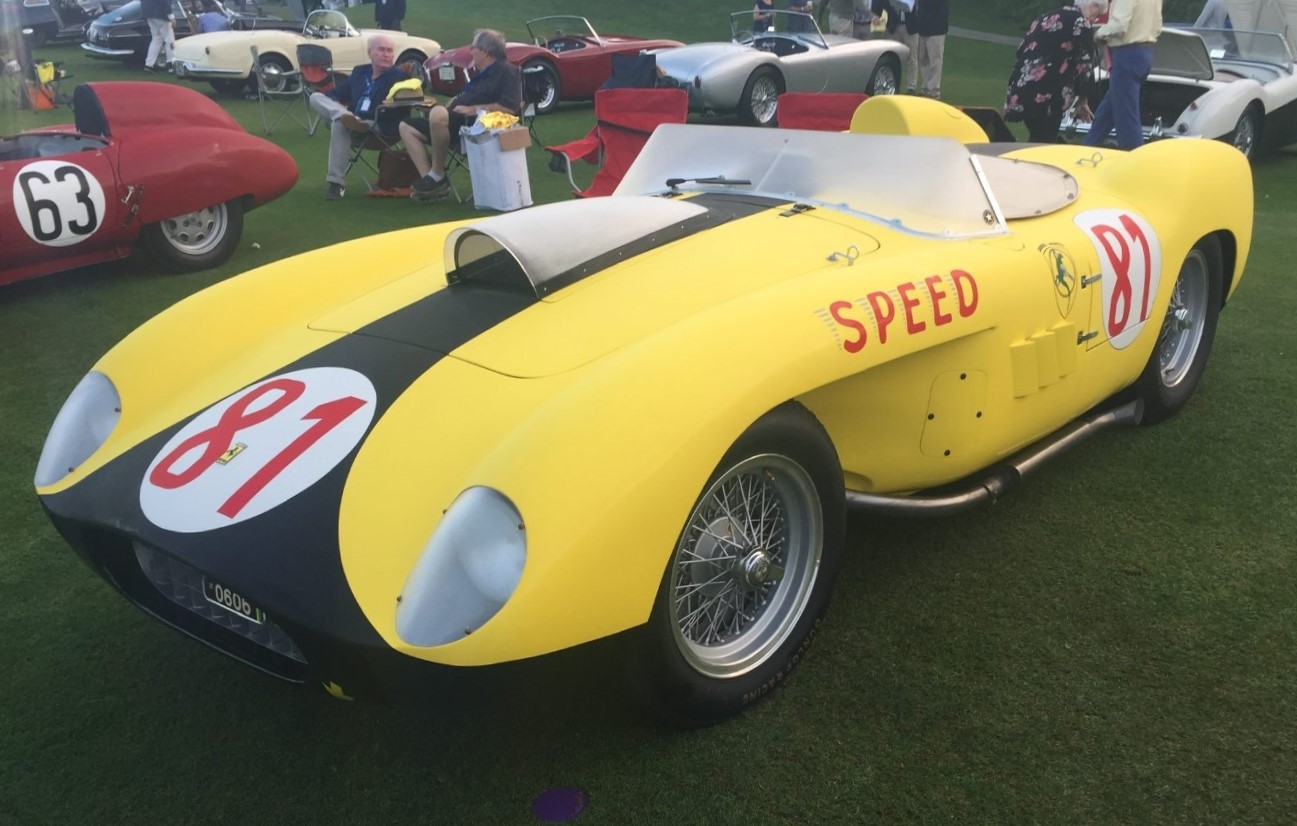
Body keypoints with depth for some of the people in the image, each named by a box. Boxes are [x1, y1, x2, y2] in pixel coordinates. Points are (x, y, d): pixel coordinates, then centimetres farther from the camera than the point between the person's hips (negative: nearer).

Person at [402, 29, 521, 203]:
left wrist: (474, 109, -16)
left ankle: (438, 175, -22)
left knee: (438, 113, -37)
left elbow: (509, 107, -18)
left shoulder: (507, 71, -4)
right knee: (407, 127, 2)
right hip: (457, 122, 10)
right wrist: (453, 102, 10)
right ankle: (428, 177, -14)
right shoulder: (480, 74, 26)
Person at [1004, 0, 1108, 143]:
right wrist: (1082, 100, 10)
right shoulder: (1082, 25, -1)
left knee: (1037, 140, 15)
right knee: (1044, 143, -3)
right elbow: (1084, 66, -1)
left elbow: (1022, 50, 21)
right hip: (1046, 93, -7)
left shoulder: (1047, 17, 21)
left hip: (1022, 86, 7)